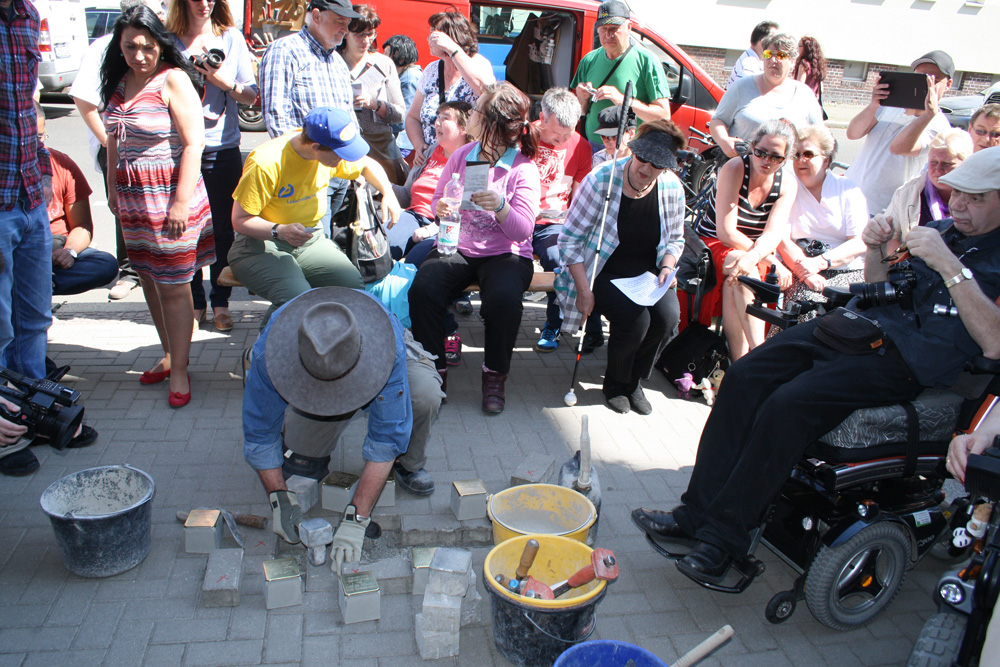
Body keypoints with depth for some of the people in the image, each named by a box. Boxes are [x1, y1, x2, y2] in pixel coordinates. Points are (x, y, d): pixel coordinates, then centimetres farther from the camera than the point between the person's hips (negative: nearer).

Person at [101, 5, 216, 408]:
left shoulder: (173, 80, -11)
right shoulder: (120, 81, 10)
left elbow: (193, 143, -16)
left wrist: (182, 201, -19)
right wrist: (113, 187, 20)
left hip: (169, 195, -7)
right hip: (132, 198, 7)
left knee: (174, 286, -3)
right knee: (149, 280, 13)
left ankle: (179, 370, 8)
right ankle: (169, 355, 27)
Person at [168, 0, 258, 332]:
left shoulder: (232, 38, 7)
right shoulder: (169, 40, 4)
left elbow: (251, 95, 7)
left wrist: (225, 82, -11)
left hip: (223, 150, 1)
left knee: (223, 230, 5)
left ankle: (221, 302, 18)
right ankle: (194, 302, 18)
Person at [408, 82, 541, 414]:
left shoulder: (524, 169, -6)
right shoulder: (461, 156, 7)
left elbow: (523, 231, -13)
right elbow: (437, 199, 17)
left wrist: (501, 207, -34)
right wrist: (441, 208, -9)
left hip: (504, 253, -3)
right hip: (457, 246, 4)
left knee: (503, 298, -35)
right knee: (422, 290, -26)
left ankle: (495, 375, -9)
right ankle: (434, 370, -8)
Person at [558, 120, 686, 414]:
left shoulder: (672, 187, -4)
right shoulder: (602, 180, -18)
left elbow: (675, 239, 13)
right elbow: (569, 238, -14)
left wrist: (667, 267, -8)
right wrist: (584, 290, -18)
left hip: (647, 273, 4)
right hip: (604, 273, -4)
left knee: (668, 316, -23)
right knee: (635, 319, -29)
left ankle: (634, 382, 6)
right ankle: (615, 384, 4)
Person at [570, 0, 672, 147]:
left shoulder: (647, 61, -3)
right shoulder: (589, 60, 11)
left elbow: (664, 115, -8)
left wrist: (623, 100, -16)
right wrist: (582, 99, -4)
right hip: (591, 148, 4)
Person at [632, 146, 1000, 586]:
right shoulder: (941, 229, 20)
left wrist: (950, 266, -19)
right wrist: (875, 250, 5)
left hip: (909, 357, -7)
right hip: (859, 322, 7)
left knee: (791, 402, -29)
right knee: (744, 377, -14)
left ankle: (724, 536, -20)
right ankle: (698, 509, -12)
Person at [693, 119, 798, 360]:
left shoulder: (787, 184, -4)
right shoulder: (735, 169, -16)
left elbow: (773, 234, -18)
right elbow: (726, 232, -21)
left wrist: (752, 257, -41)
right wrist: (771, 261, -25)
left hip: (753, 251, 3)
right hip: (713, 244, -3)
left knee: (733, 285, -32)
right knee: (743, 273, -35)